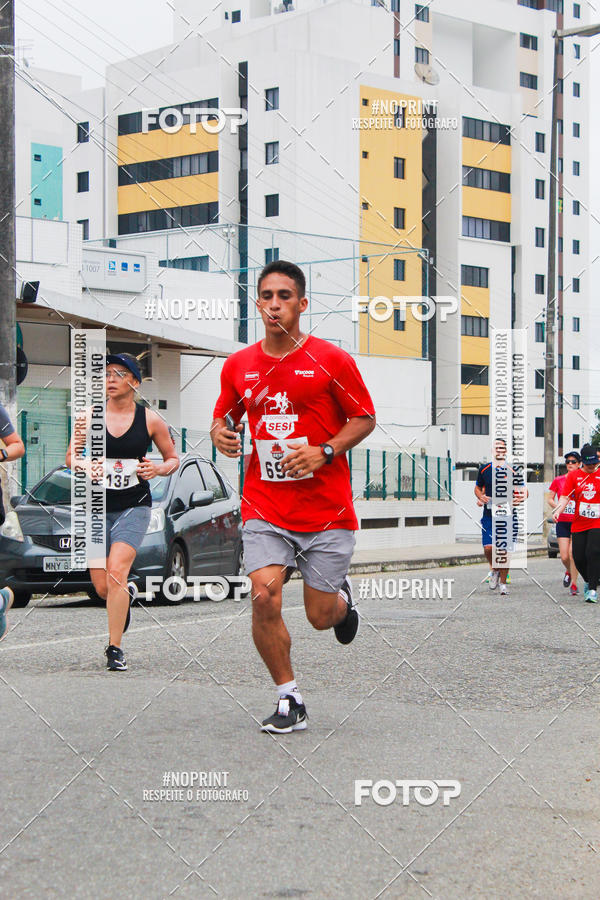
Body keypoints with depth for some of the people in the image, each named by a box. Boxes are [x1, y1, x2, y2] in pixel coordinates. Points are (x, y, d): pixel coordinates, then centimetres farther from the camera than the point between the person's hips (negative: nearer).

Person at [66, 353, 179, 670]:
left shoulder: (150, 420, -1)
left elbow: (173, 458, 12)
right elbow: (70, 456, 9)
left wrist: (159, 469, -10)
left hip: (134, 507, -2)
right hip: (98, 506, 2)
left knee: (116, 572, -22)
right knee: (102, 588, 4)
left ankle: (114, 648, -12)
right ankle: (126, 596, 42)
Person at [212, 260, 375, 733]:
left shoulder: (331, 360, -4)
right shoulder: (238, 365, 5)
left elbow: (365, 419, 2)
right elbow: (224, 416, 19)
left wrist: (324, 451, -14)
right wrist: (220, 434, -4)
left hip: (327, 511, -2)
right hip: (264, 508, 2)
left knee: (320, 616, 3)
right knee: (264, 597, -17)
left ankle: (342, 595, 43)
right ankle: (290, 700, 1)